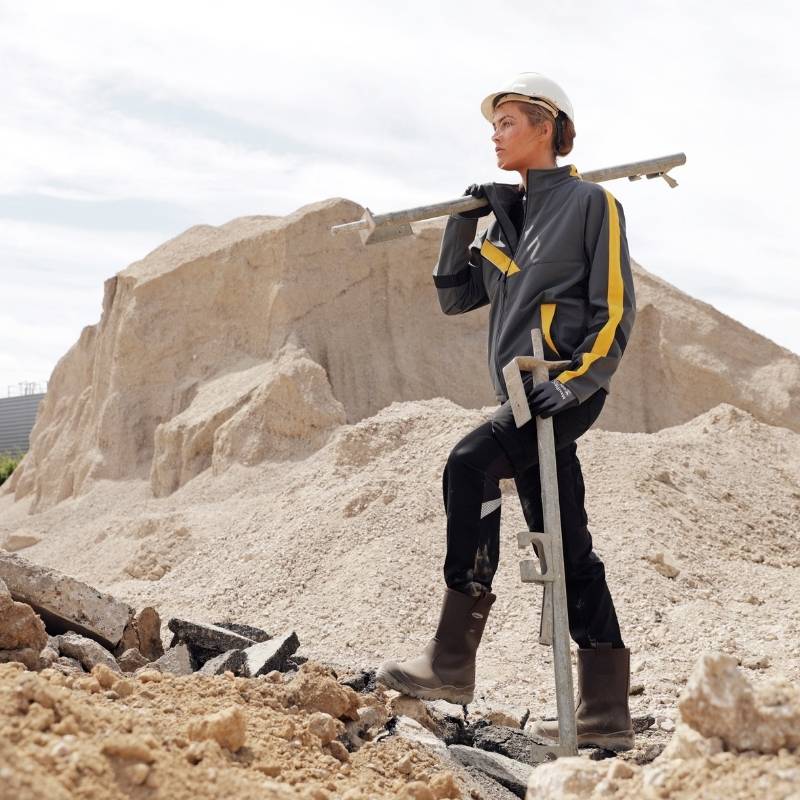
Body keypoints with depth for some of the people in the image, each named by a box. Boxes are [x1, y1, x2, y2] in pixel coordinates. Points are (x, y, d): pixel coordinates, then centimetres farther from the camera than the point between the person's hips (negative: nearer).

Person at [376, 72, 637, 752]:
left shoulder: (591, 203, -2)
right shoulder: (507, 218, 20)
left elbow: (616, 311, -8)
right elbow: (455, 296, 19)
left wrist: (574, 383, -21)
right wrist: (462, 223, 7)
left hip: (568, 392, -8)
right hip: (527, 398, 8)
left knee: (471, 465, -28)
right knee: (566, 549, 6)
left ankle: (453, 661, -26)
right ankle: (606, 711, 11)